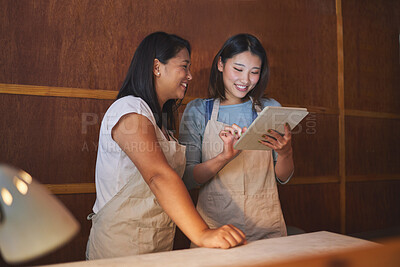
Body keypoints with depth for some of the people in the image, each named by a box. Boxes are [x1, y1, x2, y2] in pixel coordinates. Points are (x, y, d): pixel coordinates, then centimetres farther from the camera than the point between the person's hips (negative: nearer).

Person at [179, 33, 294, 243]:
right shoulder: (197, 110, 0)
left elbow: (283, 178, 7)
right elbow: (187, 179, -7)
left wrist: (286, 152, -14)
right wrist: (226, 156, -23)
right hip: (215, 226, -1)